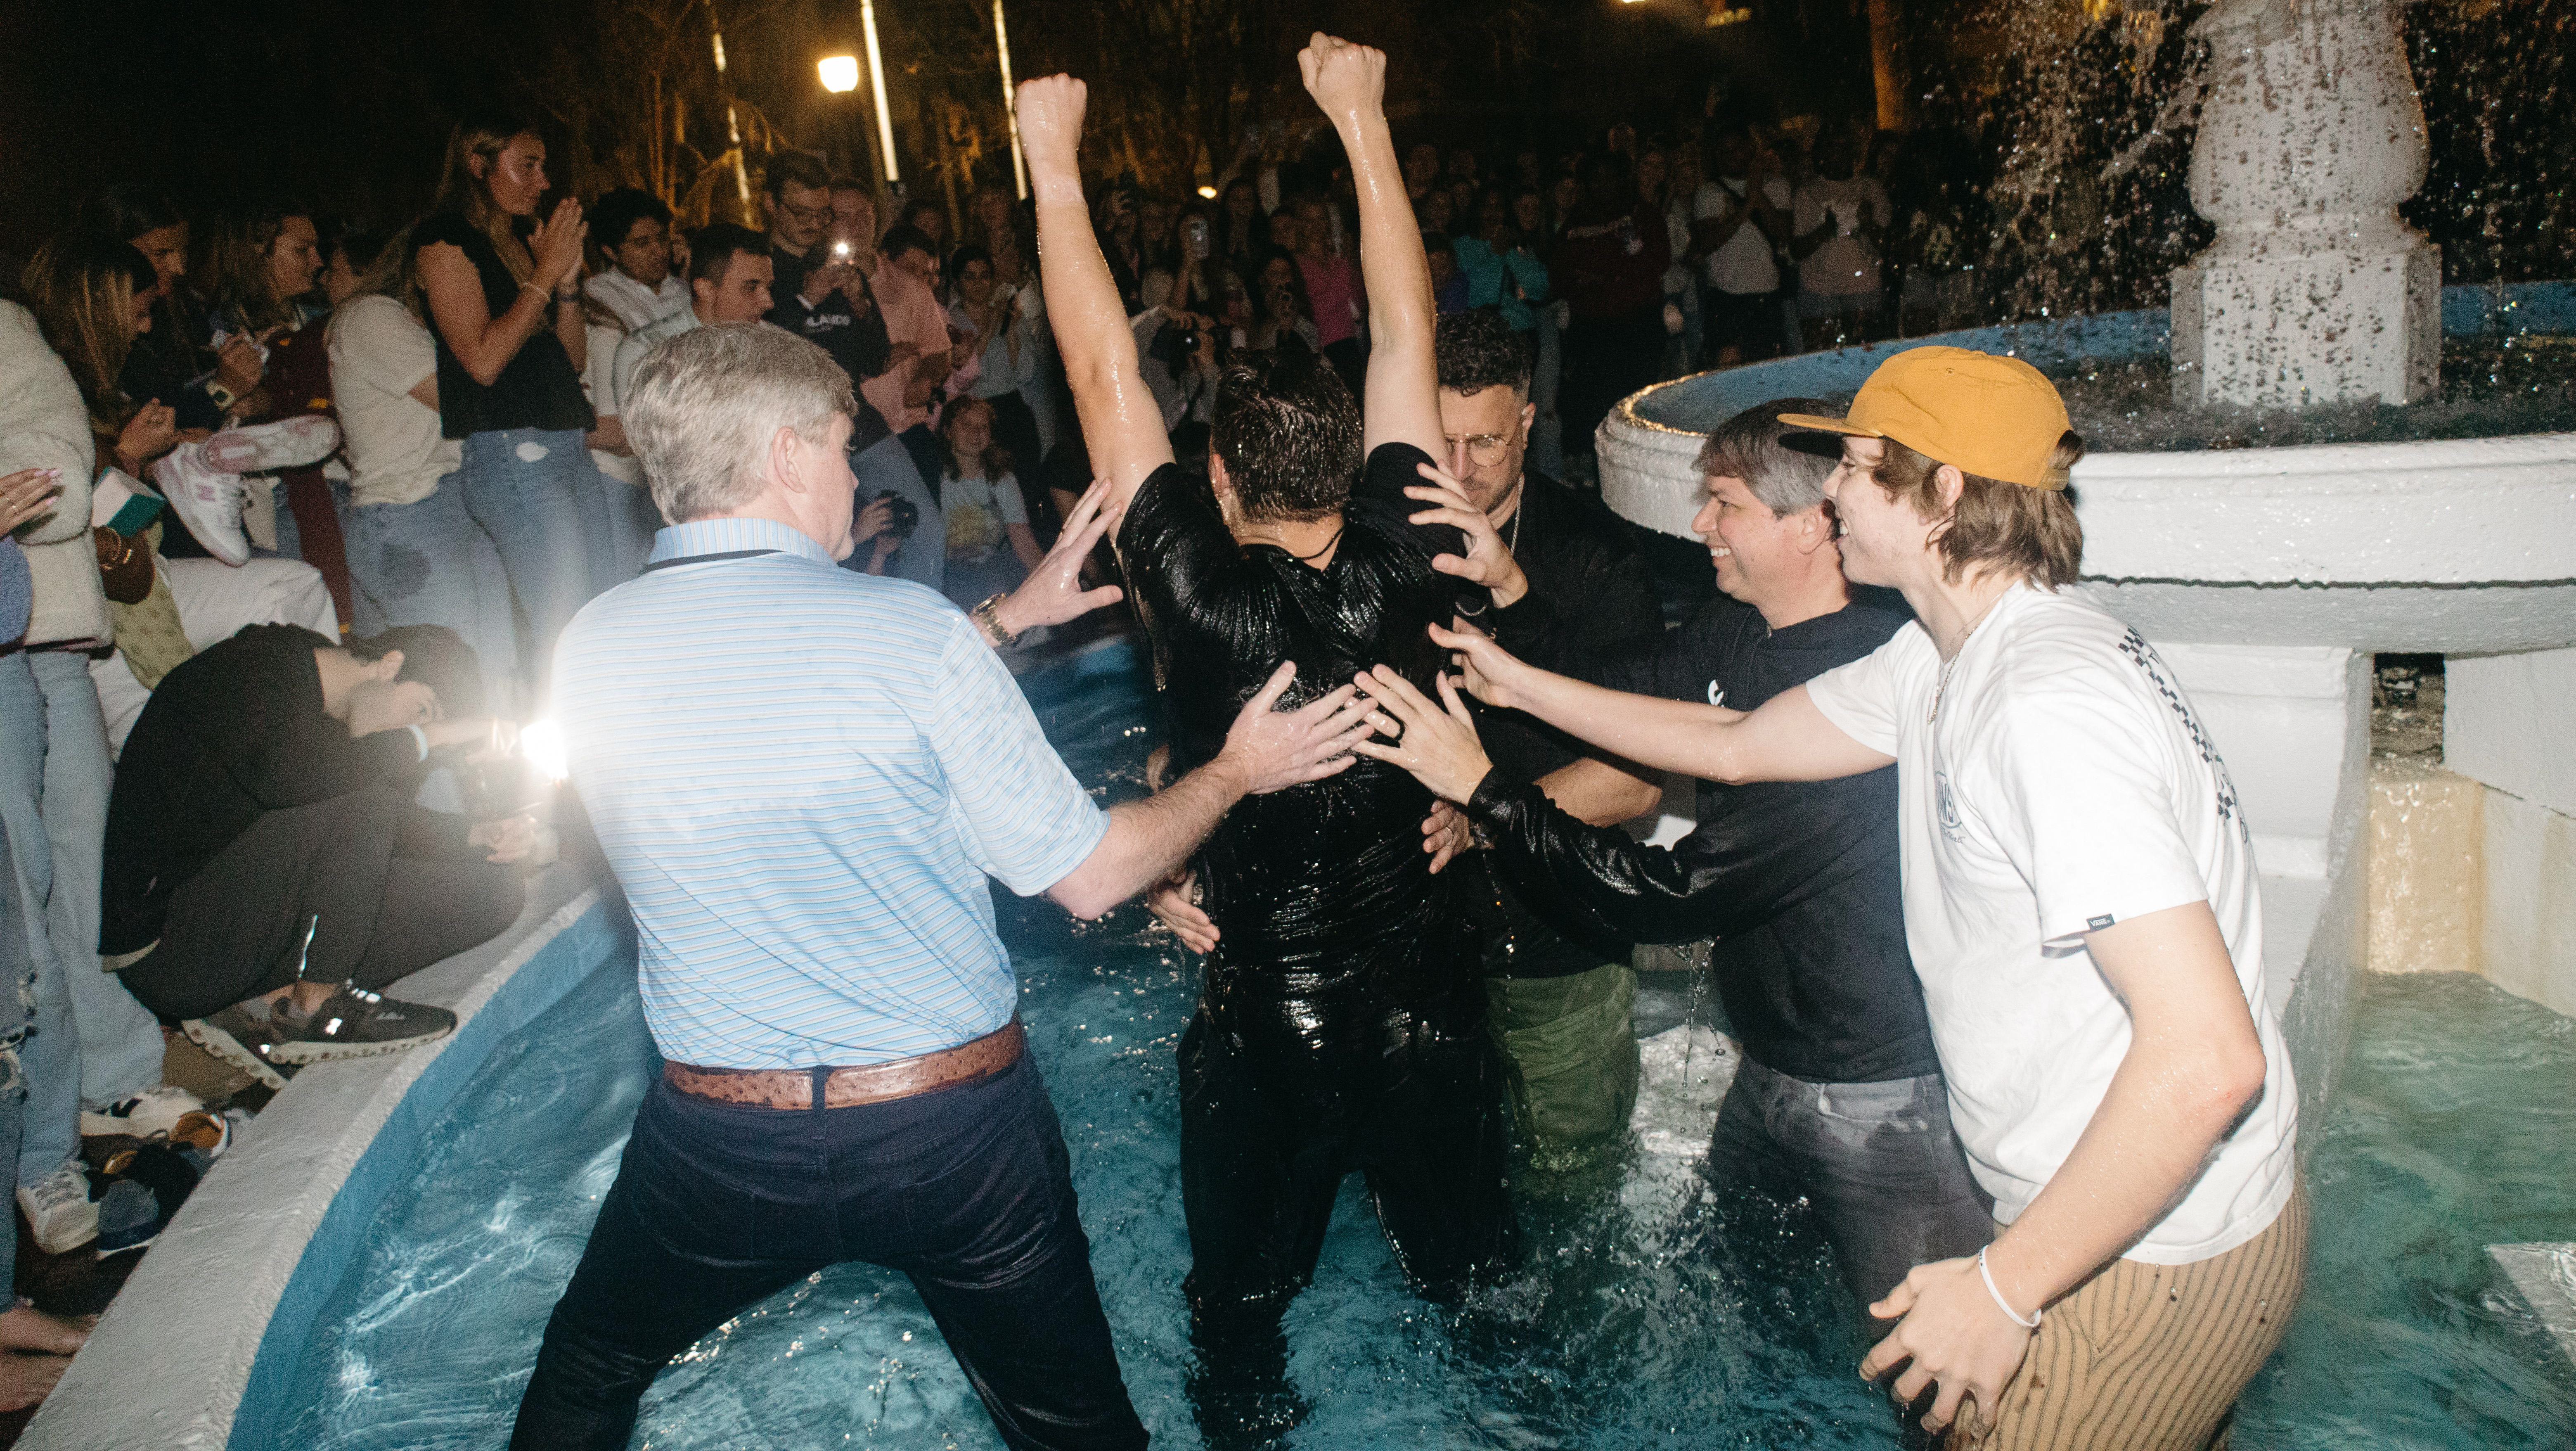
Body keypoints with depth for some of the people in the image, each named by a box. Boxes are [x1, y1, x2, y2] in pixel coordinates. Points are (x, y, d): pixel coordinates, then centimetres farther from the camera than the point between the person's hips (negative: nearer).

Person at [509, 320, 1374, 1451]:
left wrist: (1009, 616, 17)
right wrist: (1237, 771, 5)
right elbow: (1088, 878, -10)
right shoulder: (915, 633, -18)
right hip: (957, 1129, -2)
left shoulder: (593, 649, -5)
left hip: (719, 1142, 3)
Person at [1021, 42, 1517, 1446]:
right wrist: (1362, 117, 3)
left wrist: (1054, 159, -5)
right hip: (1427, 1000, 3)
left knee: (1242, 1304, 20)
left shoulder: (1205, 602, -21)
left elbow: (1105, 371, -14)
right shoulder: (1401, 572, -15)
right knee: (1472, 1276, 23)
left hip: (1264, 1025, -3)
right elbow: (1406, 334, -5)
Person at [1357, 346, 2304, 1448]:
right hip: (2095, 1211, 9)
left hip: (2158, 1260, -9)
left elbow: (2208, 1059, -33)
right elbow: (1737, 745, 16)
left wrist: (2005, 1286, -26)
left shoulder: (2051, 704, -29)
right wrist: (1518, 684, 19)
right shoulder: (1941, 662, 3)